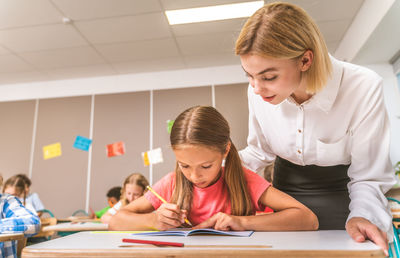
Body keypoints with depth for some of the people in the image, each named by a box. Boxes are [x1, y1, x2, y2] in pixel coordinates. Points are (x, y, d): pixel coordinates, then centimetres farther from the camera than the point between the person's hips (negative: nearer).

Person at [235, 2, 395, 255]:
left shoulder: (363, 89, -27)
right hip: (286, 194, 3)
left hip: (341, 195, -2)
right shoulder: (258, 92, -18)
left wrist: (362, 215, -36)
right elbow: (260, 151, 0)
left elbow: (369, 176, -17)